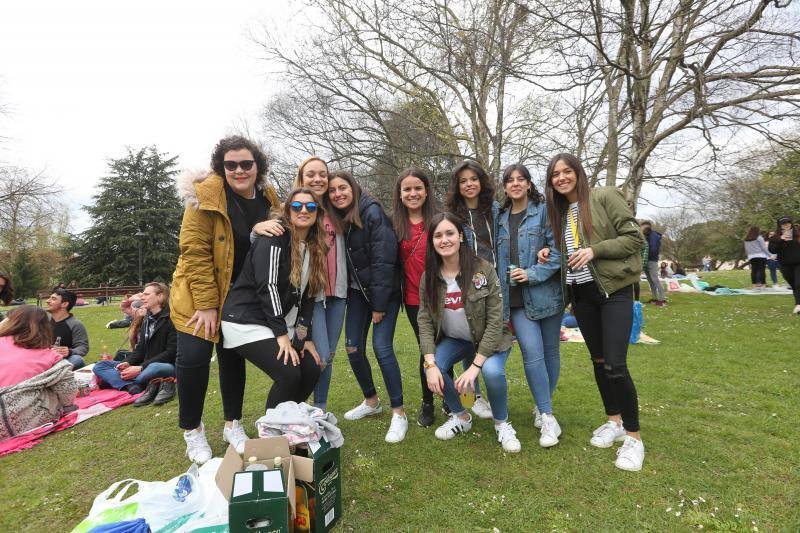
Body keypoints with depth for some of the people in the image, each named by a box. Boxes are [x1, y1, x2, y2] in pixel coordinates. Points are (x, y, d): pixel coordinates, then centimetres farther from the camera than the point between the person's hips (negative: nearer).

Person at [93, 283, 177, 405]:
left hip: (169, 366, -9)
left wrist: (141, 367, -20)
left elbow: (172, 352, -17)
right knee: (99, 366, -1)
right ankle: (137, 387, -22)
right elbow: (140, 349, 14)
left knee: (154, 368, -44)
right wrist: (127, 362, -7)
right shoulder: (147, 320, 14)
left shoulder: (171, 319, -10)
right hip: (147, 366, 9)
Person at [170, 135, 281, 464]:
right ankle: (192, 431, 15)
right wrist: (206, 304, -21)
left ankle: (232, 424, 29)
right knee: (194, 356, -9)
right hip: (199, 292, -4)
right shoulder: (206, 195, -17)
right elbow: (194, 251, -20)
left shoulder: (268, 199, -1)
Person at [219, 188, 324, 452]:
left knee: (312, 370, 0)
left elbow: (307, 294, 12)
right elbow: (267, 286, -21)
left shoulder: (314, 249, 11)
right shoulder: (275, 237, -14)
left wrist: (304, 336, 5)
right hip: (246, 321, -8)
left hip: (281, 324, 8)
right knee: (289, 374, -20)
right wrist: (282, 334, -21)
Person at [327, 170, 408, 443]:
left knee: (382, 347, -11)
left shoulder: (372, 213, -16)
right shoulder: (336, 219, 4)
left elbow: (383, 259, -19)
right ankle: (371, 401, 28)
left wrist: (379, 304, -18)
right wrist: (344, 295, -1)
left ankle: (399, 413, 4)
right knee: (353, 348, 4)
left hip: (384, 291, -6)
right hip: (357, 291, 6)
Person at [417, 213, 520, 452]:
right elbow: (425, 320, -10)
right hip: (453, 340, 3)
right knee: (433, 369, -23)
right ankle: (461, 417, 8)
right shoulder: (428, 277, -10)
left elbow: (495, 320, -21)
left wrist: (475, 365, -26)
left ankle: (502, 423, 3)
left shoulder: (484, 269, -21)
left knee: (492, 372, -31)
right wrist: (430, 364, -24)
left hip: (489, 339, -3)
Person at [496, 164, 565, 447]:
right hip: (516, 297, 2)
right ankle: (547, 417, 0)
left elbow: (558, 248, -9)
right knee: (532, 352, -10)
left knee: (550, 351, 9)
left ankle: (543, 405, 28)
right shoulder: (500, 218, 12)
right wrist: (500, 292, 10)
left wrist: (534, 273, -17)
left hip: (546, 293, -2)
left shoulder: (545, 211, -1)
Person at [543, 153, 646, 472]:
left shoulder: (604, 197, -6)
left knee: (615, 365, -11)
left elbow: (635, 237, -9)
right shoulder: (559, 211, 12)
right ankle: (614, 421, 29)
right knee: (598, 360, 13)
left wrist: (595, 250, -19)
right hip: (581, 295, 6)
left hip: (614, 290, -6)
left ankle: (633, 436, 7)